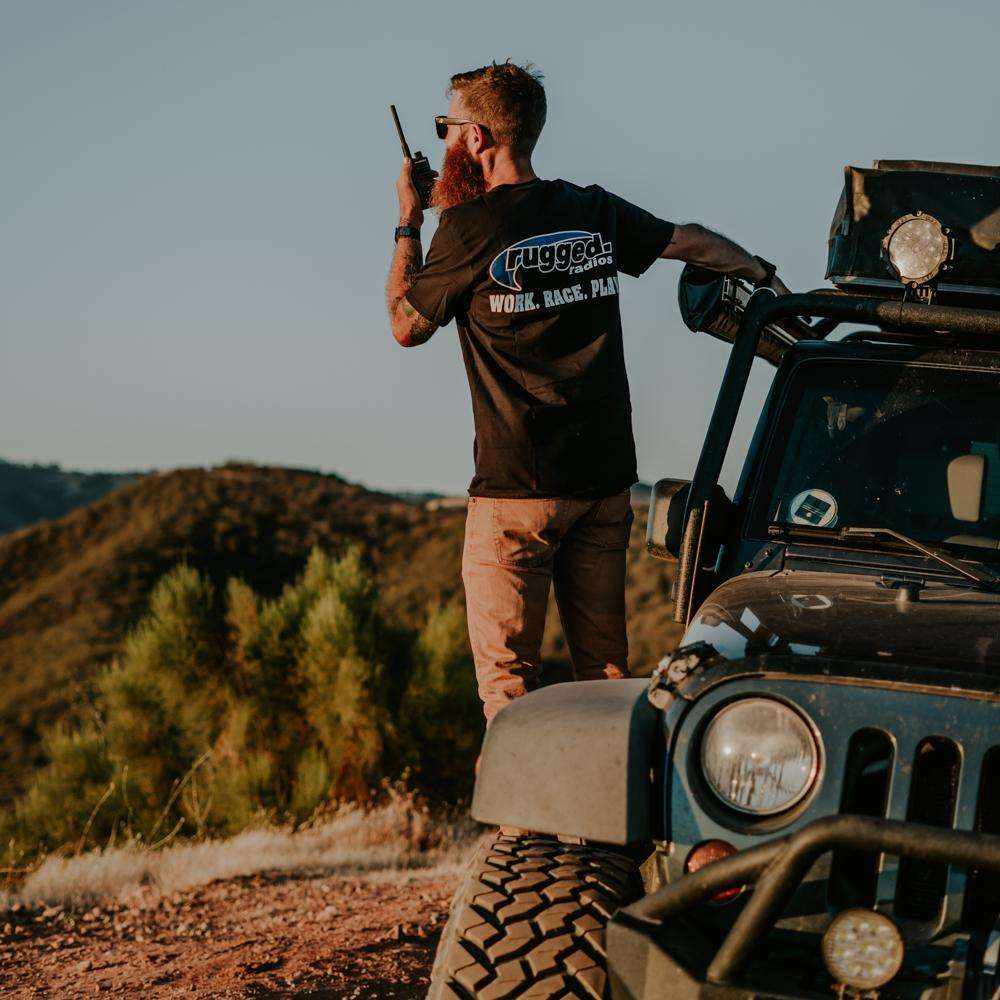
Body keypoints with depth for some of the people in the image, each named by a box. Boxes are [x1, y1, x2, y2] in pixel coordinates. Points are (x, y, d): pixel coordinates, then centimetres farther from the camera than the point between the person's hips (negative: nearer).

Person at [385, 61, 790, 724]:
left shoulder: (468, 227, -10)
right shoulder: (595, 213, 6)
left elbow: (407, 325, 2)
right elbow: (693, 241, 18)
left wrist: (408, 225, 13)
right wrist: (765, 276, 36)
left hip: (516, 493, -6)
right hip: (606, 479, 6)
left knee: (507, 680, 0)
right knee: (606, 671, 12)